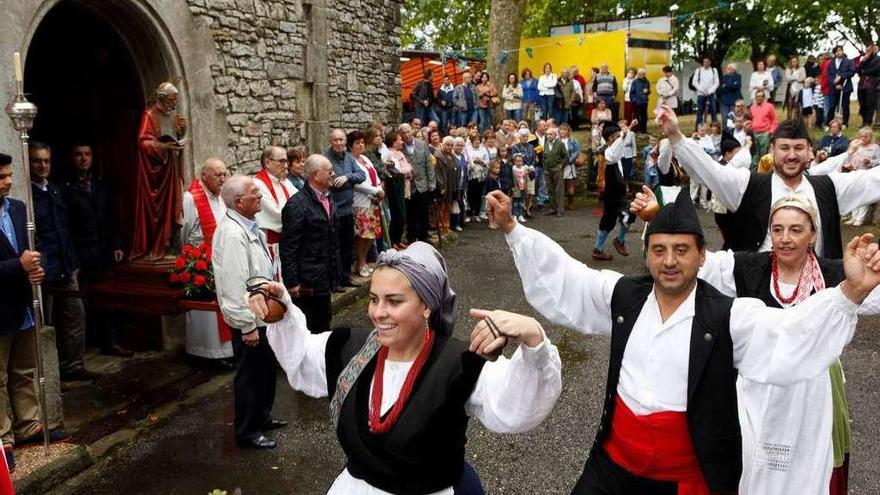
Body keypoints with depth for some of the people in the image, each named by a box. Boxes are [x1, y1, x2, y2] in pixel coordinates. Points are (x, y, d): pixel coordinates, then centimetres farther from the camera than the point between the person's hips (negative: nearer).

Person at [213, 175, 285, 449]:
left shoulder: (250, 226, 6)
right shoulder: (232, 234, -25)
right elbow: (234, 286, -27)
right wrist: (248, 326, -23)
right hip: (249, 318, -10)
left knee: (266, 369, 23)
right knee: (250, 375, 6)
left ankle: (261, 418, 42)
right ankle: (247, 432, 23)